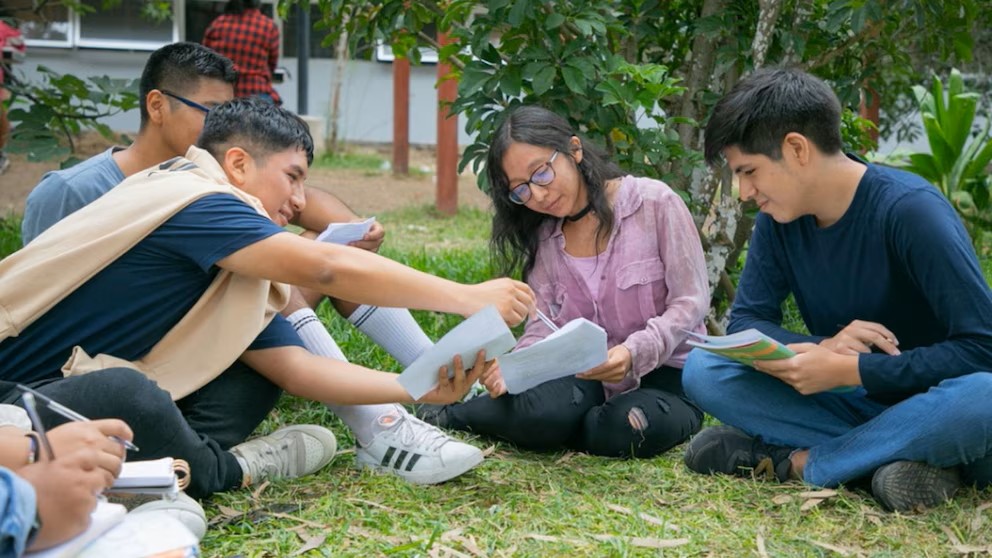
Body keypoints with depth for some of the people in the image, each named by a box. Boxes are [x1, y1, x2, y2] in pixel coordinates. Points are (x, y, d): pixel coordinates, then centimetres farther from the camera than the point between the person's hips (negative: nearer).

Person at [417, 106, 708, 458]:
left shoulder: (655, 204, -8)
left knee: (626, 430, -36)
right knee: (542, 412, -32)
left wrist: (634, 353, -28)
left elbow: (690, 302, -10)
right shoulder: (544, 238, 7)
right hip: (586, 376, 2)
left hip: (663, 374, -2)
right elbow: (543, 327, 2)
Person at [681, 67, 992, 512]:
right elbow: (746, 322, -1)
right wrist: (821, 349, -23)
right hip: (858, 404, 5)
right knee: (703, 370, -14)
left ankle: (795, 461, -23)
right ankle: (889, 454, -20)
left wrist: (847, 370, -26)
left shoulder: (909, 210, -21)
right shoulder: (778, 220, -3)